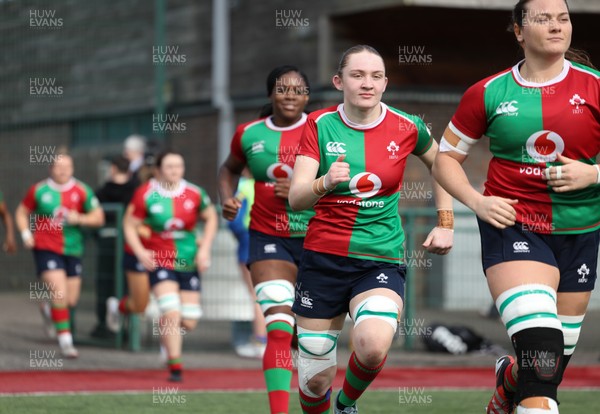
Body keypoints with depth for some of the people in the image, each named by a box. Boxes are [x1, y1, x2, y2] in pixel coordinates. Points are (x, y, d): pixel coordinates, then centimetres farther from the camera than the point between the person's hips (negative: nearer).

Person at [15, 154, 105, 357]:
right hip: (46, 249, -3)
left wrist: (79, 219, -17)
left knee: (71, 300, 9)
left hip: (72, 250, 3)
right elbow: (22, 212, 11)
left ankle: (49, 311, 44)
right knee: (59, 294, -17)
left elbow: (98, 217, 0)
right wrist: (25, 233, -4)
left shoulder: (82, 191, 0)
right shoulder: (38, 190, -1)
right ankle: (65, 341, -8)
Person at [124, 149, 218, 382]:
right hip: (159, 261, -3)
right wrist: (140, 252, -14)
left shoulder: (195, 194, -2)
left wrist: (205, 249, 3)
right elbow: (130, 225, 0)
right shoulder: (146, 195, -8)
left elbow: (211, 218, 13)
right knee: (172, 313, -19)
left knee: (189, 322, 3)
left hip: (189, 263, 3)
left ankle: (165, 329, 37)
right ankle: (175, 365, -9)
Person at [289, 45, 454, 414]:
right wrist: (324, 183, -30)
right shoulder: (320, 124, -2)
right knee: (315, 380, 1)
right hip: (322, 259, 1)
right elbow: (296, 199, -9)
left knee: (373, 346, -30)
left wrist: (446, 224, 11)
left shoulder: (406, 128, -2)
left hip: (382, 259, -1)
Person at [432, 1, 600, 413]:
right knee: (541, 347, -24)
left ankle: (509, 379, 47)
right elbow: (446, 157, 10)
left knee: (559, 354, 14)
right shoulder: (488, 93, 0)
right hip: (512, 222, -2)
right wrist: (477, 201, -6)